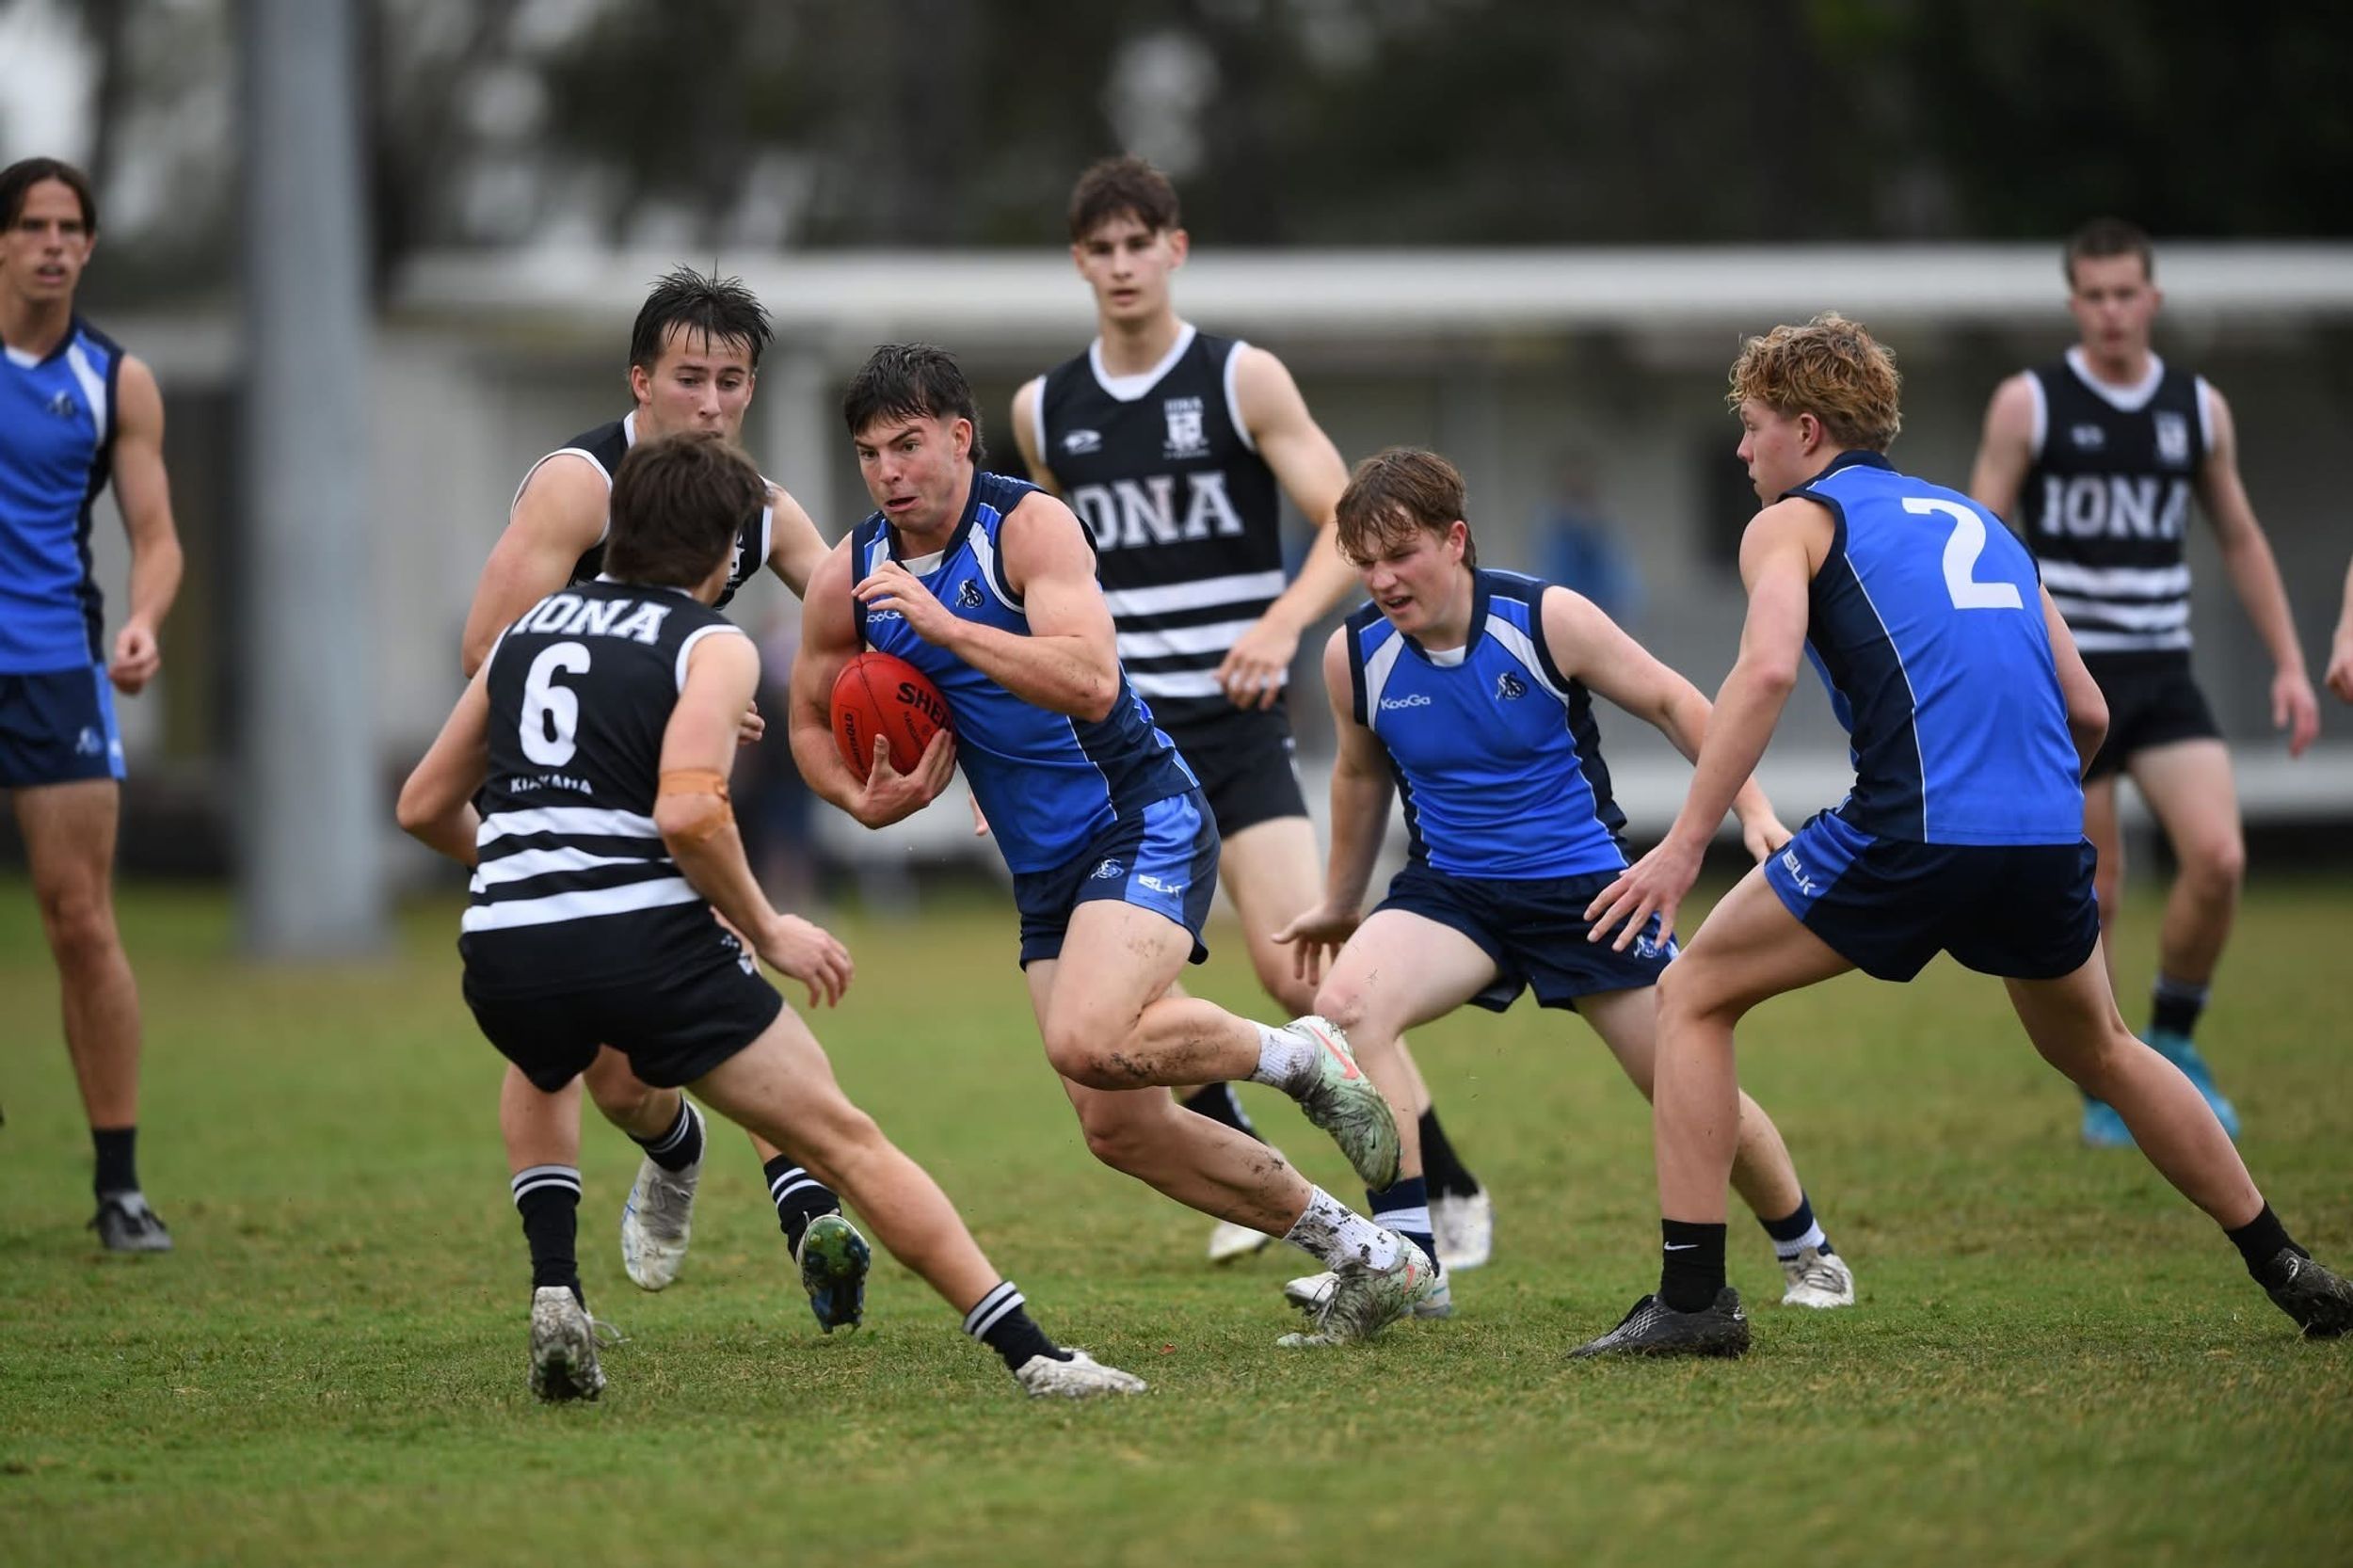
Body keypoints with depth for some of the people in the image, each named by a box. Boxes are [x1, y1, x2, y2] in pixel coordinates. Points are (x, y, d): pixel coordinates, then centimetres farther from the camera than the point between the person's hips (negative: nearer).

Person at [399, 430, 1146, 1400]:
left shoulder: (526, 632, 20)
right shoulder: (712, 647, 2)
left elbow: (424, 807, 26)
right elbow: (687, 812, -16)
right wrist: (768, 932, -2)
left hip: (501, 954, 5)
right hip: (648, 945, -5)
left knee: (542, 1074, 40)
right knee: (846, 1141, 3)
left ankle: (554, 1293, 20)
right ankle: (1030, 1355, -4)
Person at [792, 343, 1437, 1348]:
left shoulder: (1029, 524, -15)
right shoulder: (849, 579, 3)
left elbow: (1091, 682, -28)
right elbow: (811, 723, 17)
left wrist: (942, 624, -30)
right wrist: (862, 801, -3)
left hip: (1142, 823, -7)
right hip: (1044, 874, 7)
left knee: (1089, 1041, -31)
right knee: (1119, 1129, 0)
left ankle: (1298, 1057, -3)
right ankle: (1371, 1261, 13)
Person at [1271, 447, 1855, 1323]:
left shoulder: (1547, 619, -16)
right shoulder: (1355, 657, -7)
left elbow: (1671, 703, -3)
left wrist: (1751, 808, -9)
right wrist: (1340, 904, 24)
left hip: (1584, 881, -2)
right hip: (1450, 888, 2)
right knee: (1347, 1002, -28)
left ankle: (1806, 1251, 28)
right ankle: (1400, 1256, -22)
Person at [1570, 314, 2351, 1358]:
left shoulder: (1794, 521, 9)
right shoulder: (1978, 521, 27)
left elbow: (1767, 668, -12)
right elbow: (2087, 713, 23)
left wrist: (1683, 846, -14)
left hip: (1912, 832, -6)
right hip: (2049, 836, 6)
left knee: (1692, 999, 9)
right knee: (2100, 1051, 31)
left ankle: (1692, 1296, 0)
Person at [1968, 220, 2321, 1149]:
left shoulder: (2199, 409, 8)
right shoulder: (2028, 404, -2)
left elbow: (2241, 539, 17)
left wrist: (2289, 663, 11)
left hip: (2163, 676, 3)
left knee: (2218, 857, -16)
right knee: (2090, 895, -3)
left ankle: (2173, 1041, 6)